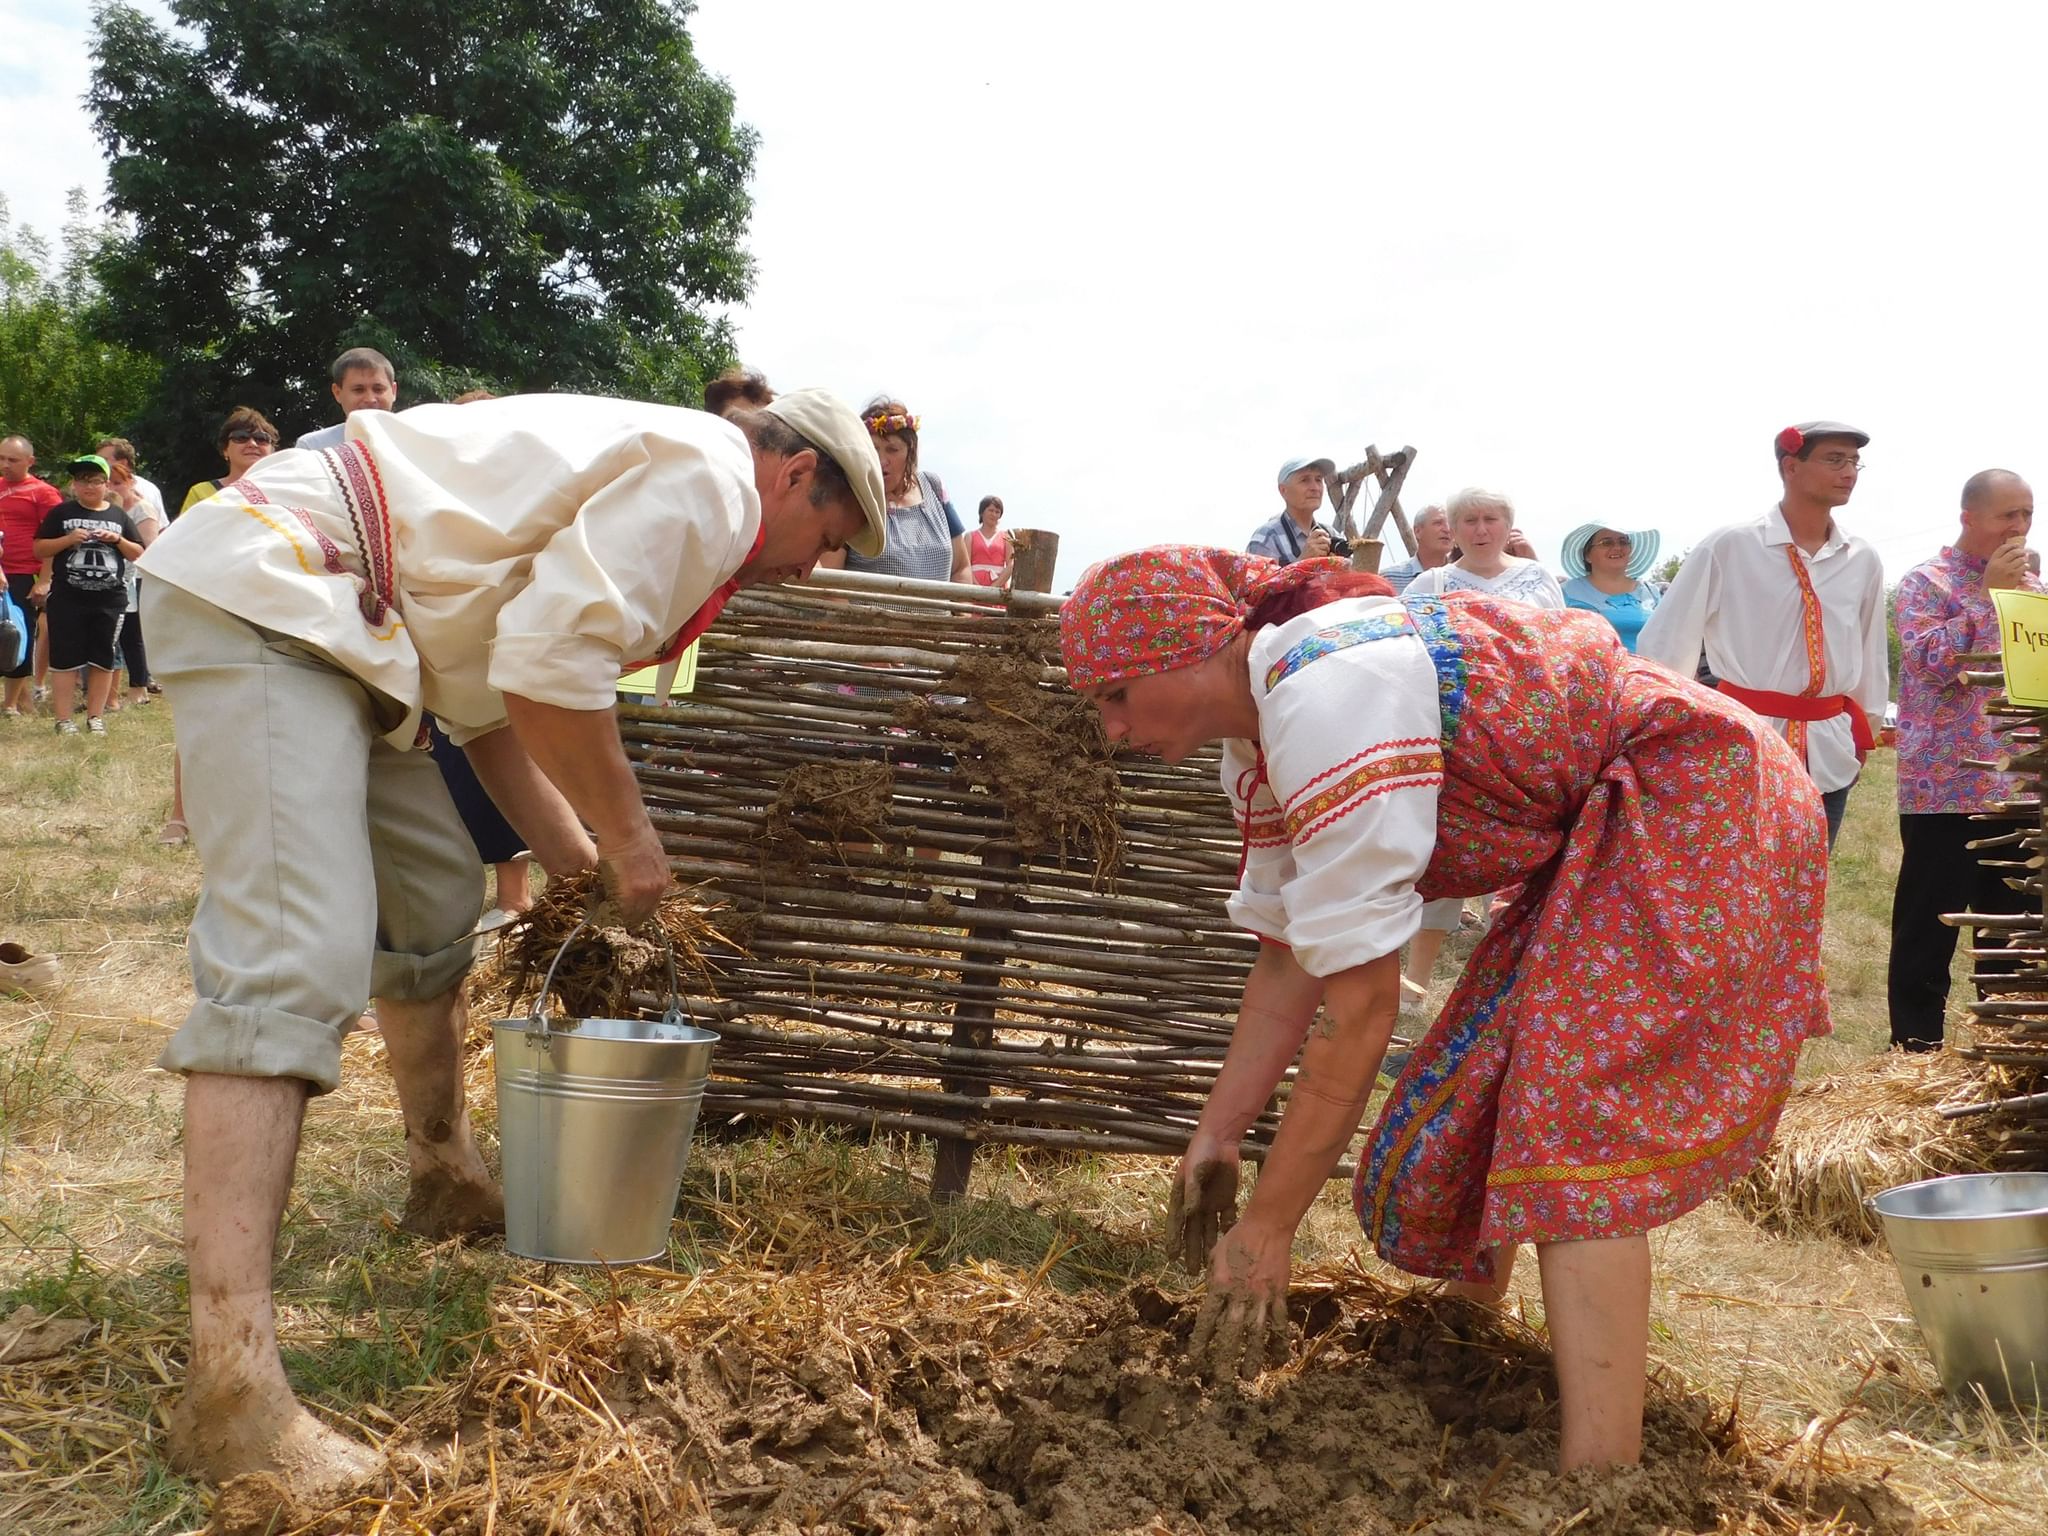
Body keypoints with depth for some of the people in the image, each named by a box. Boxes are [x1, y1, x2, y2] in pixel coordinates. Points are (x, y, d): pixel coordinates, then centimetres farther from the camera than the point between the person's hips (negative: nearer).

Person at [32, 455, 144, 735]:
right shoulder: (61, 513, 4)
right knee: (65, 658, -2)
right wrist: (68, 539, -13)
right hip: (67, 599, -2)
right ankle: (64, 719, 2)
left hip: (110, 600, 2)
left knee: (102, 659, 6)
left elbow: (138, 554, 10)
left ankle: (95, 717, 14)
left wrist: (118, 540, -8)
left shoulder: (119, 516, 10)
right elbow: (39, 550, 1)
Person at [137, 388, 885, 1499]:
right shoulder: (709, 474, -8)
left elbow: (494, 698, 21)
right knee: (294, 958, -22)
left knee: (433, 896, 23)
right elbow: (548, 663, -19)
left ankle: (446, 1179, 43)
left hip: (312, 617, 11)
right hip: (259, 600, -11)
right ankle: (229, 1388, -28)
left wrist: (582, 867, 16)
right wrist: (624, 835, -6)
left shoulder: (638, 471, 24)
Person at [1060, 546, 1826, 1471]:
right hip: (1593, 842, 10)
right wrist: (1214, 1141, 11)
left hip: (1704, 811, -10)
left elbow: (1361, 1004, -28)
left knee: (1569, 1141, -20)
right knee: (1452, 1120, 9)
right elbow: (1290, 957, 10)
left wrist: (1266, 1230, -21)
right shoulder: (1257, 743, 2)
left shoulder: (1326, 694, -29)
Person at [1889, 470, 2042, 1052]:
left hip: (2017, 786, 6)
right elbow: (1926, 661, -18)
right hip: (1946, 786, -6)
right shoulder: (1926, 582, -3)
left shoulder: (2030, 587, 15)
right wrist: (1987, 592, -17)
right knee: (1928, 929, -1)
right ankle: (1917, 1051, 6)